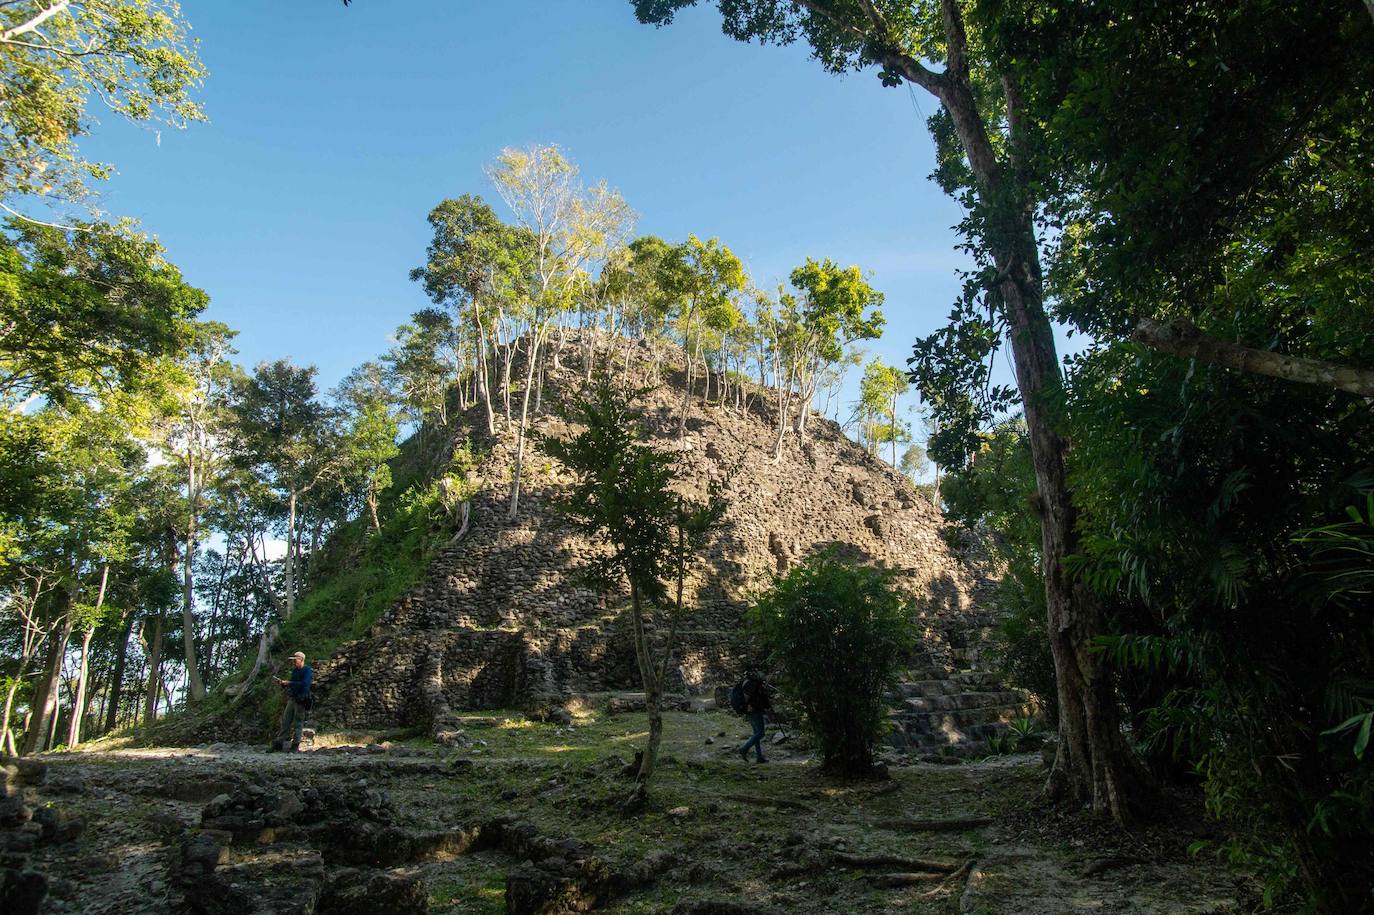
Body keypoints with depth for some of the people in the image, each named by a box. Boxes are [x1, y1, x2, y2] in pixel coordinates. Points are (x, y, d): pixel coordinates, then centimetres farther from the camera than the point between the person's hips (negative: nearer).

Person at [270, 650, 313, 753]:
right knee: (285, 721, 4)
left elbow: (304, 684, -22)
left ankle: (296, 746, 1)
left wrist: (289, 683, -18)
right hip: (292, 698, 8)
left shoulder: (307, 670, -9)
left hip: (301, 700, -8)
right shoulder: (295, 670, 17)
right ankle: (279, 743, 7)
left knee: (298, 723, -4)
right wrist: (282, 682, 3)